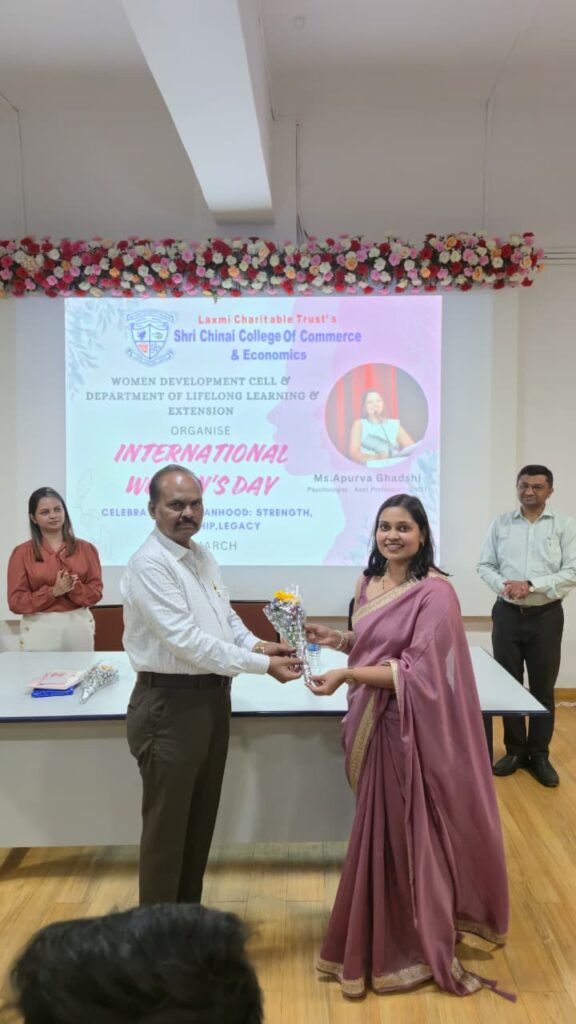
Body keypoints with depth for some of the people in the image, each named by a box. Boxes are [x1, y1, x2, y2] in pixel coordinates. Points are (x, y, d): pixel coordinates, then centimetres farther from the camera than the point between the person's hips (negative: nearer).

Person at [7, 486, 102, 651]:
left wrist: (74, 588, -16)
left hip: (79, 627, 2)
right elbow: (16, 602, -4)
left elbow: (96, 591, 3)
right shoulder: (22, 553, 0)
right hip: (39, 630, -2)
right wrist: (53, 591, -16)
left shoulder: (85, 548, 5)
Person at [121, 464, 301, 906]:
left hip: (213, 698, 9)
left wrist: (257, 644, -4)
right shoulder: (149, 564, -19)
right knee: (167, 825, 6)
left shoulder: (204, 557, 9)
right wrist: (264, 664, -23)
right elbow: (188, 641, -25)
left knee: (201, 819, 21)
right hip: (171, 705, -9)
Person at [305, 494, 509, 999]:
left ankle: (417, 945, 27)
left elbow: (418, 671, -21)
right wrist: (337, 638, -1)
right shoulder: (369, 583, 6)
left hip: (412, 727, -7)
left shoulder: (435, 593, -17)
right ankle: (386, 937, 35)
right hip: (371, 722, 7)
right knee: (379, 830, 16)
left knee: (408, 831, 5)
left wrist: (346, 674, -26)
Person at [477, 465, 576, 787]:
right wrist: (503, 586, -16)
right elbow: (485, 565, 4)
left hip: (546, 616, -2)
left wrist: (531, 585, -19)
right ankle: (515, 750, 24)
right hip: (508, 614, 2)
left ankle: (539, 754, 22)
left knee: (543, 688, 8)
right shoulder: (501, 524, 4)